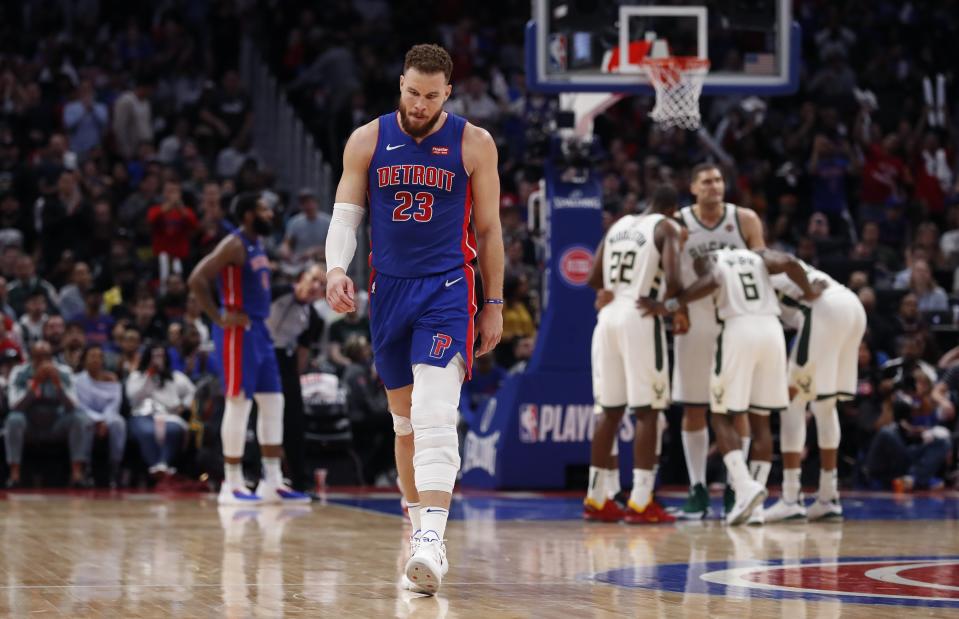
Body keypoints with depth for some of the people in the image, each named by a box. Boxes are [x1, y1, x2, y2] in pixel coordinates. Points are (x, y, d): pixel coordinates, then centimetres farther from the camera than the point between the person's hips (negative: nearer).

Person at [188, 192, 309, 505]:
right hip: (238, 331, -10)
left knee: (272, 402, 8)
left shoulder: (257, 245, 14)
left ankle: (272, 482, 11)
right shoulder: (234, 245, -14)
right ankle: (232, 485, -3)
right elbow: (197, 280, -22)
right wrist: (219, 318, -19)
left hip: (259, 329, 10)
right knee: (238, 403, -7)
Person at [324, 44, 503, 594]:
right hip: (389, 291, 4)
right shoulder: (368, 141, 4)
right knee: (405, 419, 13)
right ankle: (420, 526, 28)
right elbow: (346, 213, 5)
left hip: (448, 291, -4)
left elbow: (489, 229, 5)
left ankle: (432, 542, -28)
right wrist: (337, 268, -14)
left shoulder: (474, 145, -1)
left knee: (435, 417, -19)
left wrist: (494, 305, 6)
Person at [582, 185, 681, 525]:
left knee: (610, 410, 13)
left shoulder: (619, 225, 17)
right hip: (641, 318, -6)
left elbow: (594, 279, 14)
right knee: (647, 411, -3)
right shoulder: (666, 228, -1)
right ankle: (640, 502, -8)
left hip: (609, 315, 6)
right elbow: (672, 279, -15)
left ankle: (595, 499, 15)